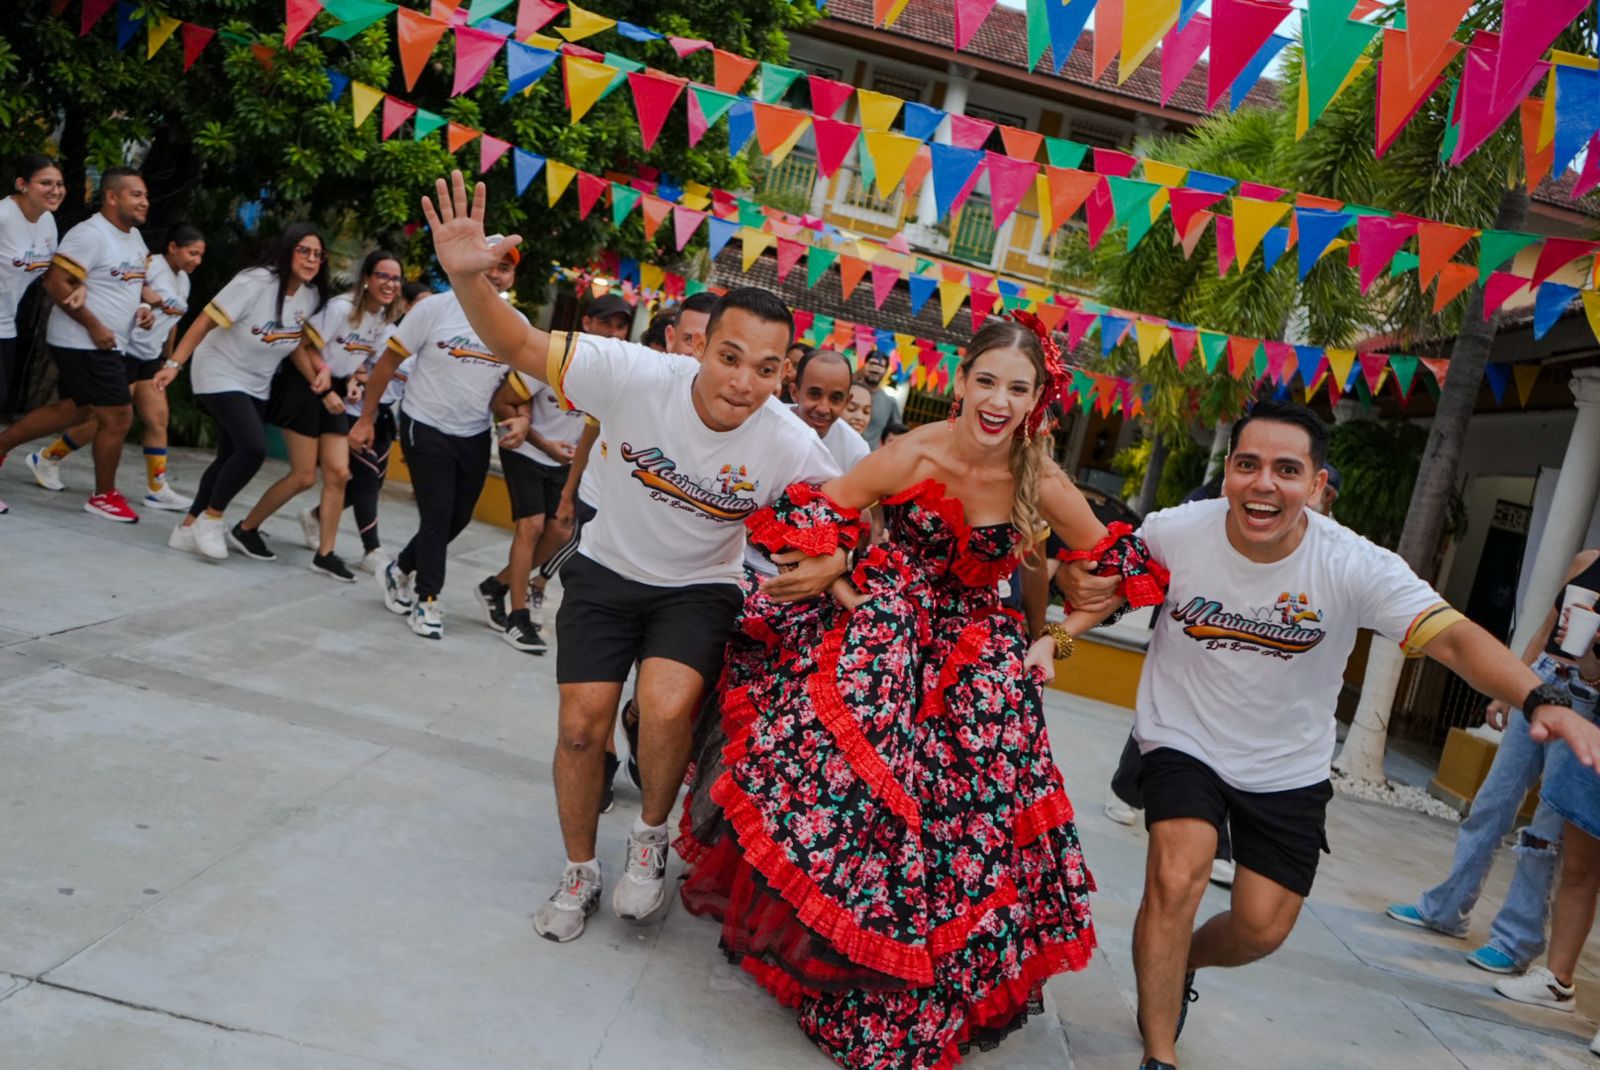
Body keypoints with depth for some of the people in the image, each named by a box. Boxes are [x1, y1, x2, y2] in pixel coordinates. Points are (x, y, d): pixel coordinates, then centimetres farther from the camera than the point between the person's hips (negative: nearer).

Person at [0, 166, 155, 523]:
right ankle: (104, 496, 10)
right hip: (85, 344, -10)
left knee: (74, 410, 21)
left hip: (103, 345, 10)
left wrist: (144, 306, 4)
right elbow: (56, 283, -21)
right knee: (118, 418, -5)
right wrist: (94, 326, -21)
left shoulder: (135, 236, 11)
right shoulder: (90, 234, -17)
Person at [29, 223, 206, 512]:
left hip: (150, 358, 8)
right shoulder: (150, 266, -13)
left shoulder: (183, 280, 13)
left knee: (158, 421, 2)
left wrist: (169, 359, 21)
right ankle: (46, 459, 15)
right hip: (126, 351, -8)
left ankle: (158, 490, 5)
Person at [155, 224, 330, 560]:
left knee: (231, 457, 9)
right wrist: (174, 364, -25)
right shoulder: (255, 282, -21)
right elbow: (206, 321, -20)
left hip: (257, 386, 7)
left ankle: (188, 528, 22)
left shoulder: (311, 297, -2)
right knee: (254, 447, -22)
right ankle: (210, 519, -3)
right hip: (220, 375, -7)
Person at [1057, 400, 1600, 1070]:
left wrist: (1543, 701, -50)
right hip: (1185, 740, -1)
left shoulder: (1354, 566, -22)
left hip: (1289, 766, 2)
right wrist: (1086, 588, -24)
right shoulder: (1174, 533, -19)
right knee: (1176, 878, -22)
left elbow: (1452, 636, -33)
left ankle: (1178, 965, 42)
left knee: (1261, 930, 6)